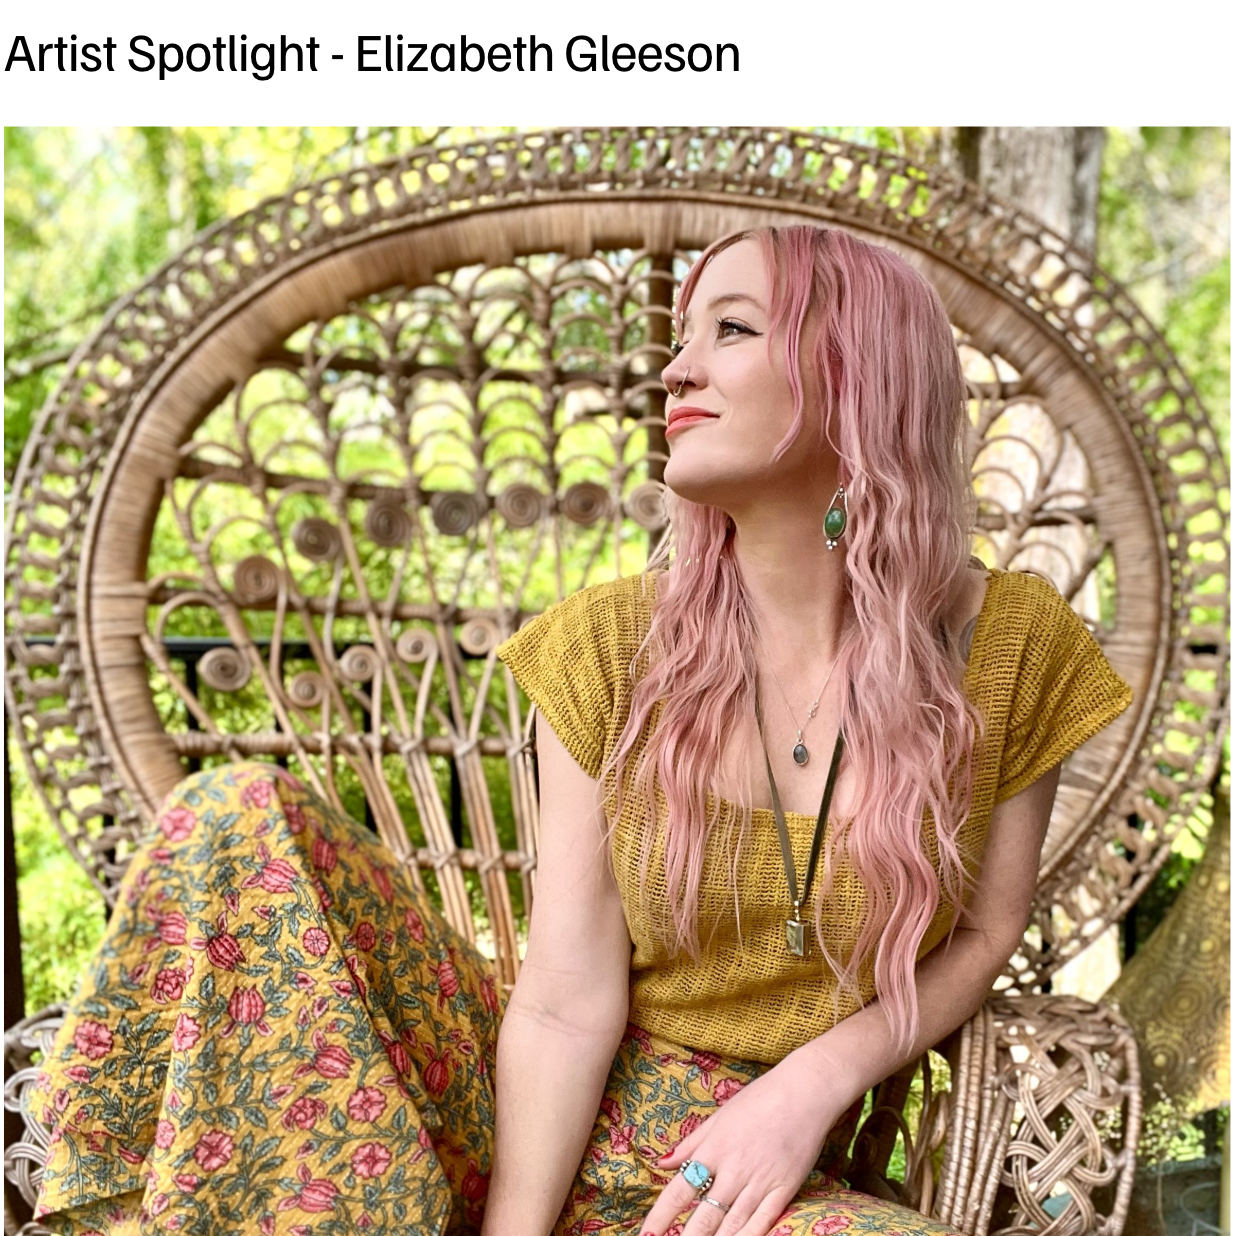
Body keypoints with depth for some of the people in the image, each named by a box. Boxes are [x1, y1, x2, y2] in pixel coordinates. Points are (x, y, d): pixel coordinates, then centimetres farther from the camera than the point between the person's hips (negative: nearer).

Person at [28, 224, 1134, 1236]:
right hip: (545, 1119, 1)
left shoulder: (1009, 642, -5)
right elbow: (569, 1003, -10)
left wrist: (813, 1082, -11)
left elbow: (985, 929, 4)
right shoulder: (613, 644, -5)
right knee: (236, 818, -19)